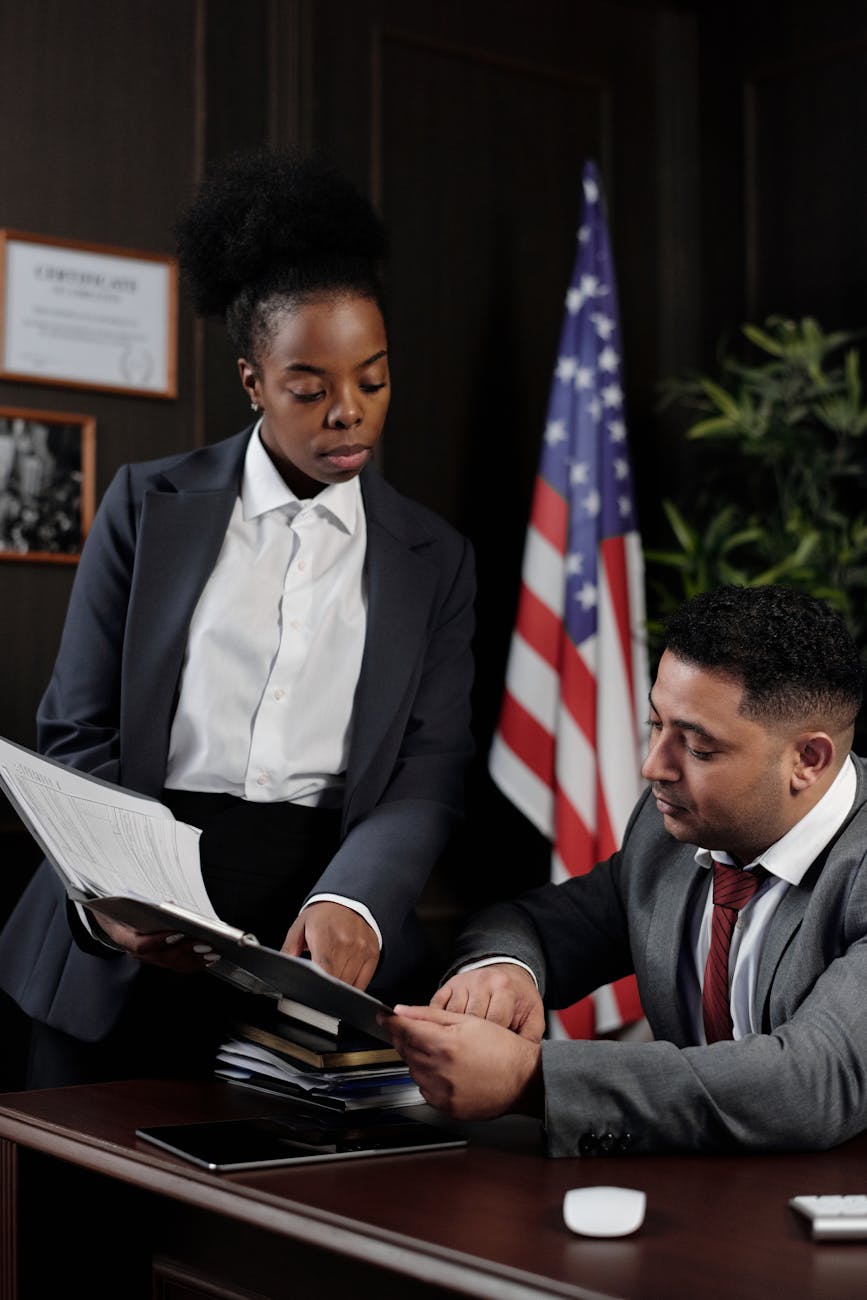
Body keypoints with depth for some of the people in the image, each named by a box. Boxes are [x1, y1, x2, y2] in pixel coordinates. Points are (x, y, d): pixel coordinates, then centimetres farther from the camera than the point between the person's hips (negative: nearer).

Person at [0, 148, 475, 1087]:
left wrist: (350, 905, -22)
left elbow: (429, 777, -1)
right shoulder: (147, 507, 4)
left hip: (320, 965, 1)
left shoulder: (434, 561, 8)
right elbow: (76, 735, 2)